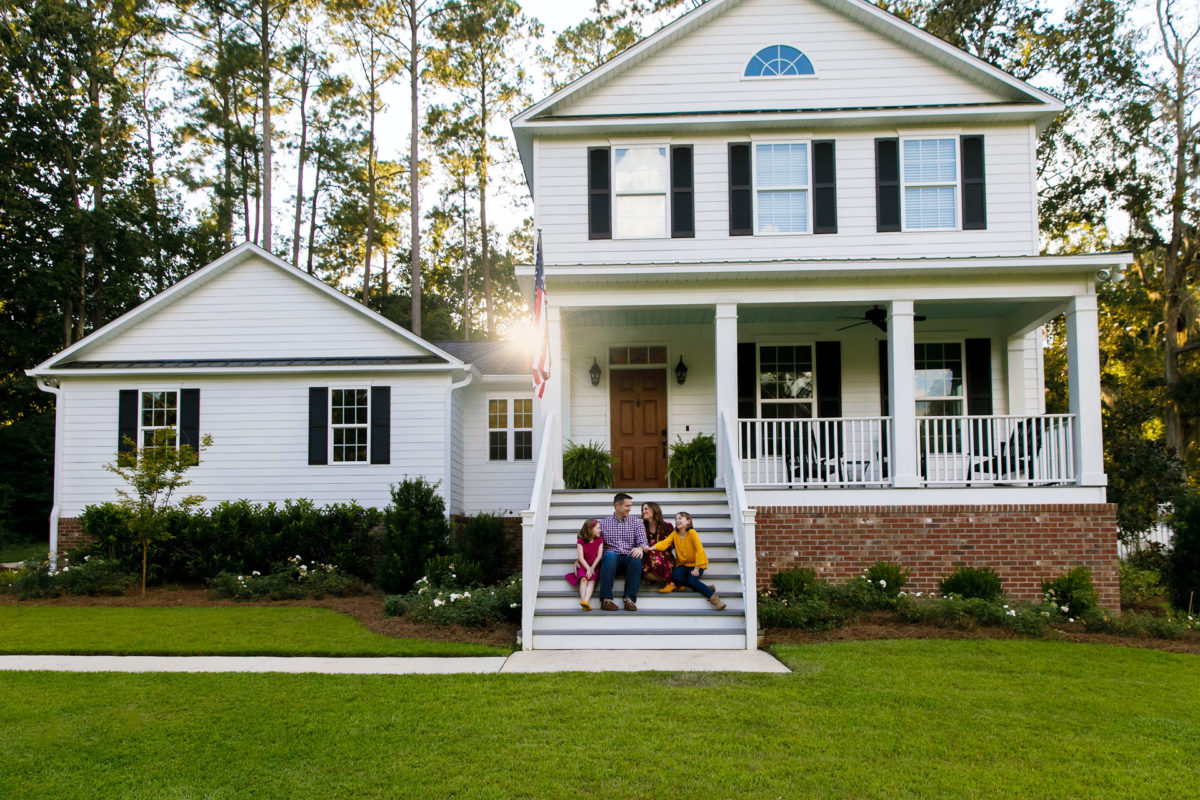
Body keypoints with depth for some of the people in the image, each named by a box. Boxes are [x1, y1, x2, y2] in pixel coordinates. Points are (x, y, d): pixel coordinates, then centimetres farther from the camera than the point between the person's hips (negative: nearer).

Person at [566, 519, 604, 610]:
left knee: (592, 580, -27)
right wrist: (588, 568, -21)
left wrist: (592, 568, -14)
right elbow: (581, 557, -8)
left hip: (594, 566, 0)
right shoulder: (581, 541, 0)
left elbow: (599, 556, -2)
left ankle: (586, 601, -47)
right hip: (583, 566, 0)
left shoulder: (600, 540, 7)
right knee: (583, 579, -28)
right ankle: (583, 601, -45)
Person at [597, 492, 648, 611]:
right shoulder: (603, 523, 16)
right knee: (610, 555, -36)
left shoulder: (636, 522, 17)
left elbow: (642, 541, 3)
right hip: (611, 560, -1)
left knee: (636, 557, -34)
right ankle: (606, 599, -34)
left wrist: (640, 548, -22)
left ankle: (629, 599, -29)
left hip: (629, 558, 1)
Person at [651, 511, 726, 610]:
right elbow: (664, 543, -11)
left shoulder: (692, 533, -13)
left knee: (692, 579, -31)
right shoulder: (674, 533, 1)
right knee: (675, 576, -26)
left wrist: (696, 569, -23)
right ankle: (703, 587, -14)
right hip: (683, 564, 4)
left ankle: (714, 598, -19)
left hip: (696, 564, -4)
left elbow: (699, 550, -17)